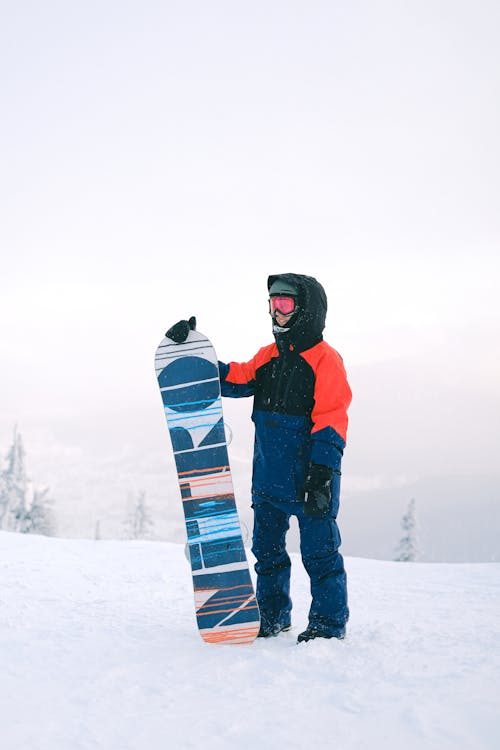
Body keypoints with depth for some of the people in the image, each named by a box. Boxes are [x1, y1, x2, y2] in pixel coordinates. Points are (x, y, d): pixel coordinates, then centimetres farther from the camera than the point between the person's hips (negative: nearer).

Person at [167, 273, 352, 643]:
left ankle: (328, 623, 8)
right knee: (267, 549, 14)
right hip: (268, 477, 7)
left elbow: (330, 421, -14)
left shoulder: (326, 360, -9)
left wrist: (322, 473, -21)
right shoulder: (269, 357, 14)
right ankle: (272, 616, 28)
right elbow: (233, 378, 11)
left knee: (319, 552, -2)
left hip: (310, 478, -7)